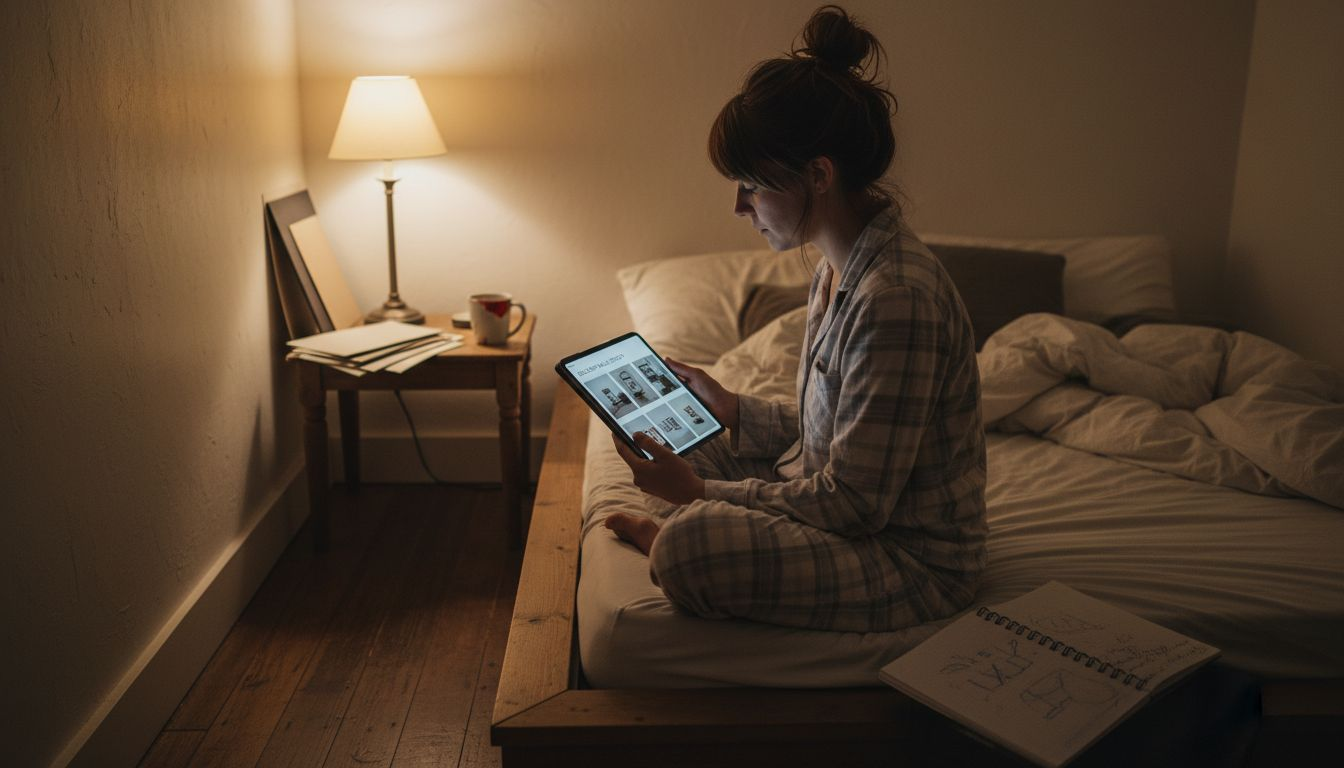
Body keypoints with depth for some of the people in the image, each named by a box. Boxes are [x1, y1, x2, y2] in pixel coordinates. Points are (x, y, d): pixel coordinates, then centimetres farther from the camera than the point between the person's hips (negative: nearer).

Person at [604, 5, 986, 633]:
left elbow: (855, 503, -26)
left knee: (689, 547, -29)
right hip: (848, 500, 9)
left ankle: (666, 532, 0)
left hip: (916, 559, -9)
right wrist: (731, 408, 4)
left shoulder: (898, 297, -29)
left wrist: (702, 495, -20)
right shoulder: (835, 270, 3)